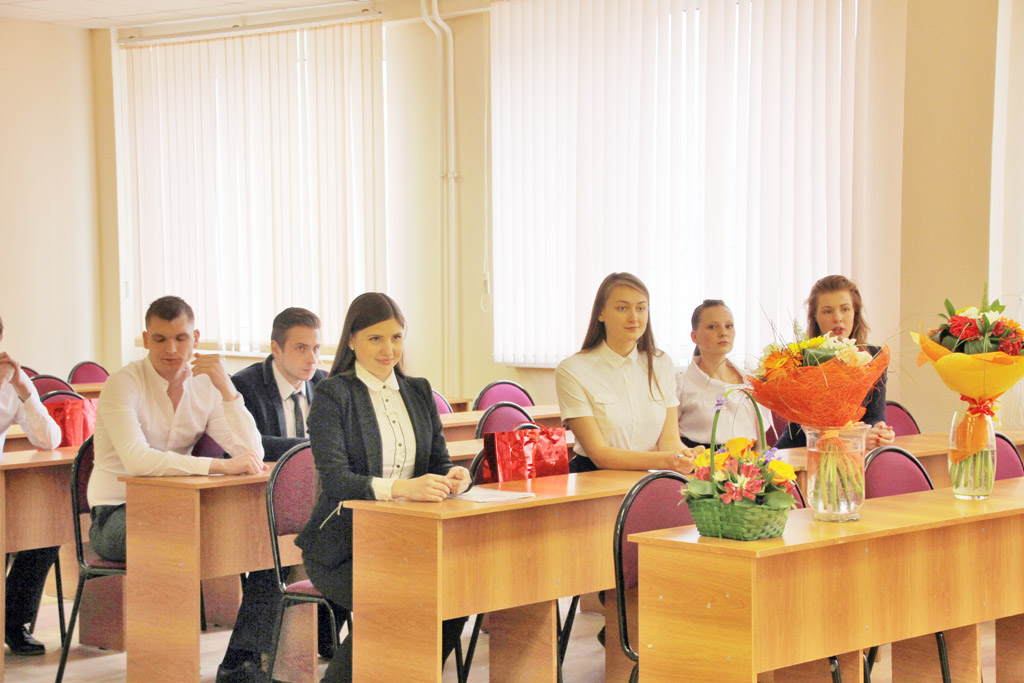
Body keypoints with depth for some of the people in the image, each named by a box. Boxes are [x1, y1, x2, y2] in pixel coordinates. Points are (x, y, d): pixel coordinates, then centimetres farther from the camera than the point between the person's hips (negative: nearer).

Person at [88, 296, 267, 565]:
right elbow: (137, 460, -29)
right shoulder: (123, 384, -12)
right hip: (118, 511, -5)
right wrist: (223, 466, -32)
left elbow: (251, 454, -6)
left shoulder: (205, 385, 5)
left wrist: (226, 388, -16)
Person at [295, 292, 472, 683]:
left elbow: (438, 462, 12)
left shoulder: (418, 392, 14)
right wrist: (400, 488, -33)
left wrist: (453, 477, -14)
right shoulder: (333, 395, -4)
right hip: (344, 548, -5)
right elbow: (334, 479, -17)